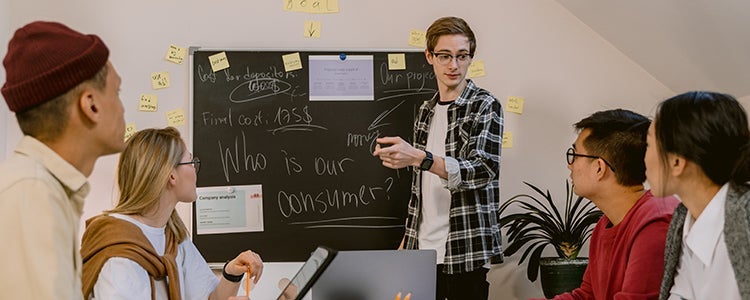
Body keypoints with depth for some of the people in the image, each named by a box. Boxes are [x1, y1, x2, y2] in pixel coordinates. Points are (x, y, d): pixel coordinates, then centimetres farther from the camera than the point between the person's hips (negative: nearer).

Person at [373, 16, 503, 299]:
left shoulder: (485, 106, -5)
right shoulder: (426, 110, 12)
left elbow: (482, 171, -19)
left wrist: (418, 157, -30)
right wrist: (408, 237, 15)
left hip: (464, 249, -5)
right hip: (422, 246, 5)